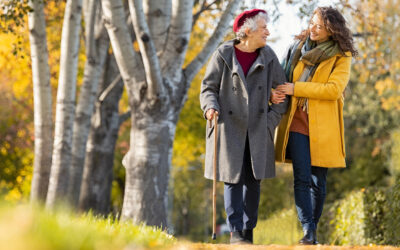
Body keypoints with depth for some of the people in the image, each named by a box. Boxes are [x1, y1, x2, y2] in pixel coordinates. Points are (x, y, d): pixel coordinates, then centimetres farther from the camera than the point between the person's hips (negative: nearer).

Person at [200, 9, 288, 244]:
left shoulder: (268, 57, 5)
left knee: (253, 180, 2)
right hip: (230, 128, -3)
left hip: (257, 130, 3)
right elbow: (208, 87, 2)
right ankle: (236, 232, -2)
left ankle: (249, 231, 11)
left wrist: (272, 119, 0)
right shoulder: (223, 55, -3)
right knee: (233, 179, -6)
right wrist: (211, 107, -18)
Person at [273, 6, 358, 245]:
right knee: (302, 178, -11)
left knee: (318, 181, 3)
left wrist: (296, 89, -15)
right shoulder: (298, 48, 11)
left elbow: (334, 89, -14)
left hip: (323, 126, -2)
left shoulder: (342, 56, -1)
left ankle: (313, 232, 15)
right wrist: (276, 93, -4)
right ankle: (308, 230, -16)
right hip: (297, 123, 2)